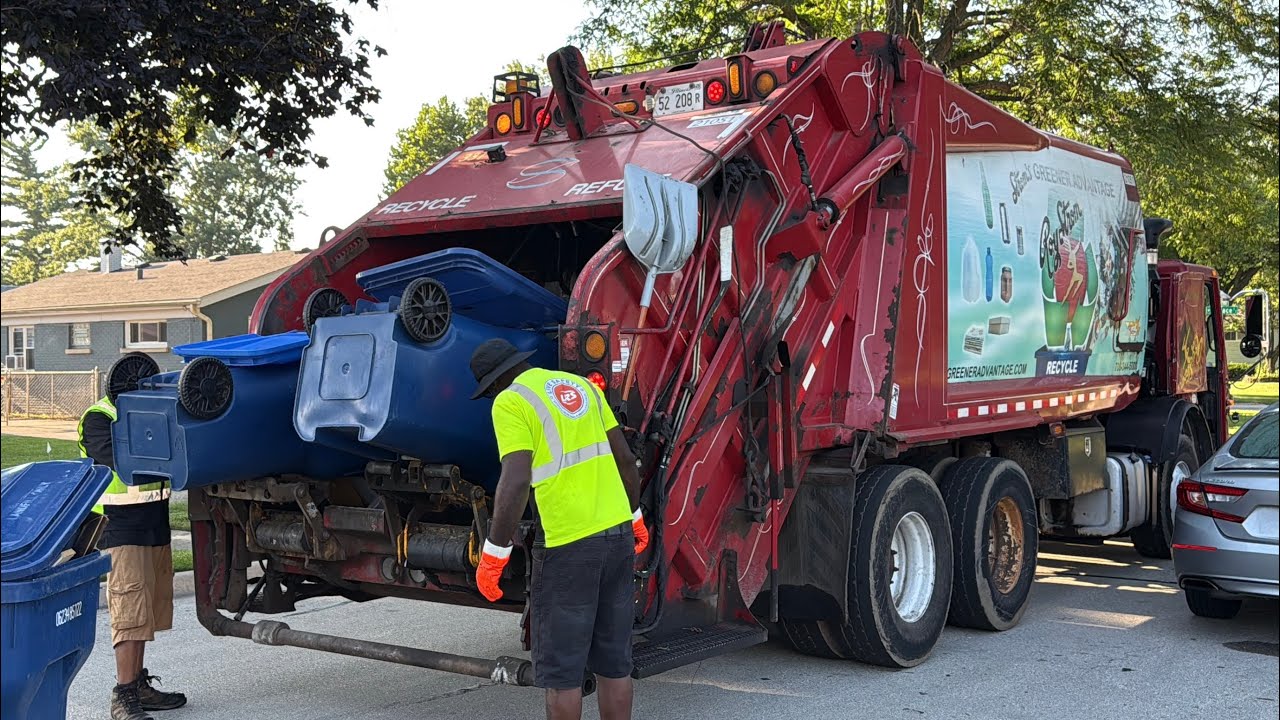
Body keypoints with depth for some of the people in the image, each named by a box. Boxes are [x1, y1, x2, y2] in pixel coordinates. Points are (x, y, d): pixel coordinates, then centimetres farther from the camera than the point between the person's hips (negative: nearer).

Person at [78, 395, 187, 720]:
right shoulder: (98, 418, -9)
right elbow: (119, 461, -24)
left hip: (155, 525, 8)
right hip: (121, 528, -8)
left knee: (147, 609, 13)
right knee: (130, 611, -9)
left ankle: (138, 685, 23)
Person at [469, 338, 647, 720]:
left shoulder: (510, 402, -8)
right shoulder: (582, 385, 14)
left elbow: (516, 482, -19)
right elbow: (625, 458, 17)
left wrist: (493, 554, -14)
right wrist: (635, 517, 27)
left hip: (568, 544, -7)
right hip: (619, 533, 7)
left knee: (560, 667, 4)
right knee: (614, 658, 15)